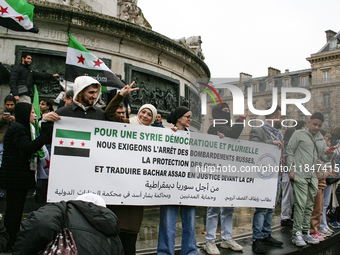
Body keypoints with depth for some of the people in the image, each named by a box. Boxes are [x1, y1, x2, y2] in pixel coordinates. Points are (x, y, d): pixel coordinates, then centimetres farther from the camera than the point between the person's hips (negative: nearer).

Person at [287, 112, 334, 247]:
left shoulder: (321, 139, 17)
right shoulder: (299, 134, 1)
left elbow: (323, 158, 18)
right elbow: (289, 152, -2)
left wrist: (329, 156, -6)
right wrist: (291, 170, -9)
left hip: (313, 177, 6)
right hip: (300, 175, -6)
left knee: (309, 205, 10)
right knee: (300, 204, -9)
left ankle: (305, 233, 18)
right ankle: (296, 233, -2)